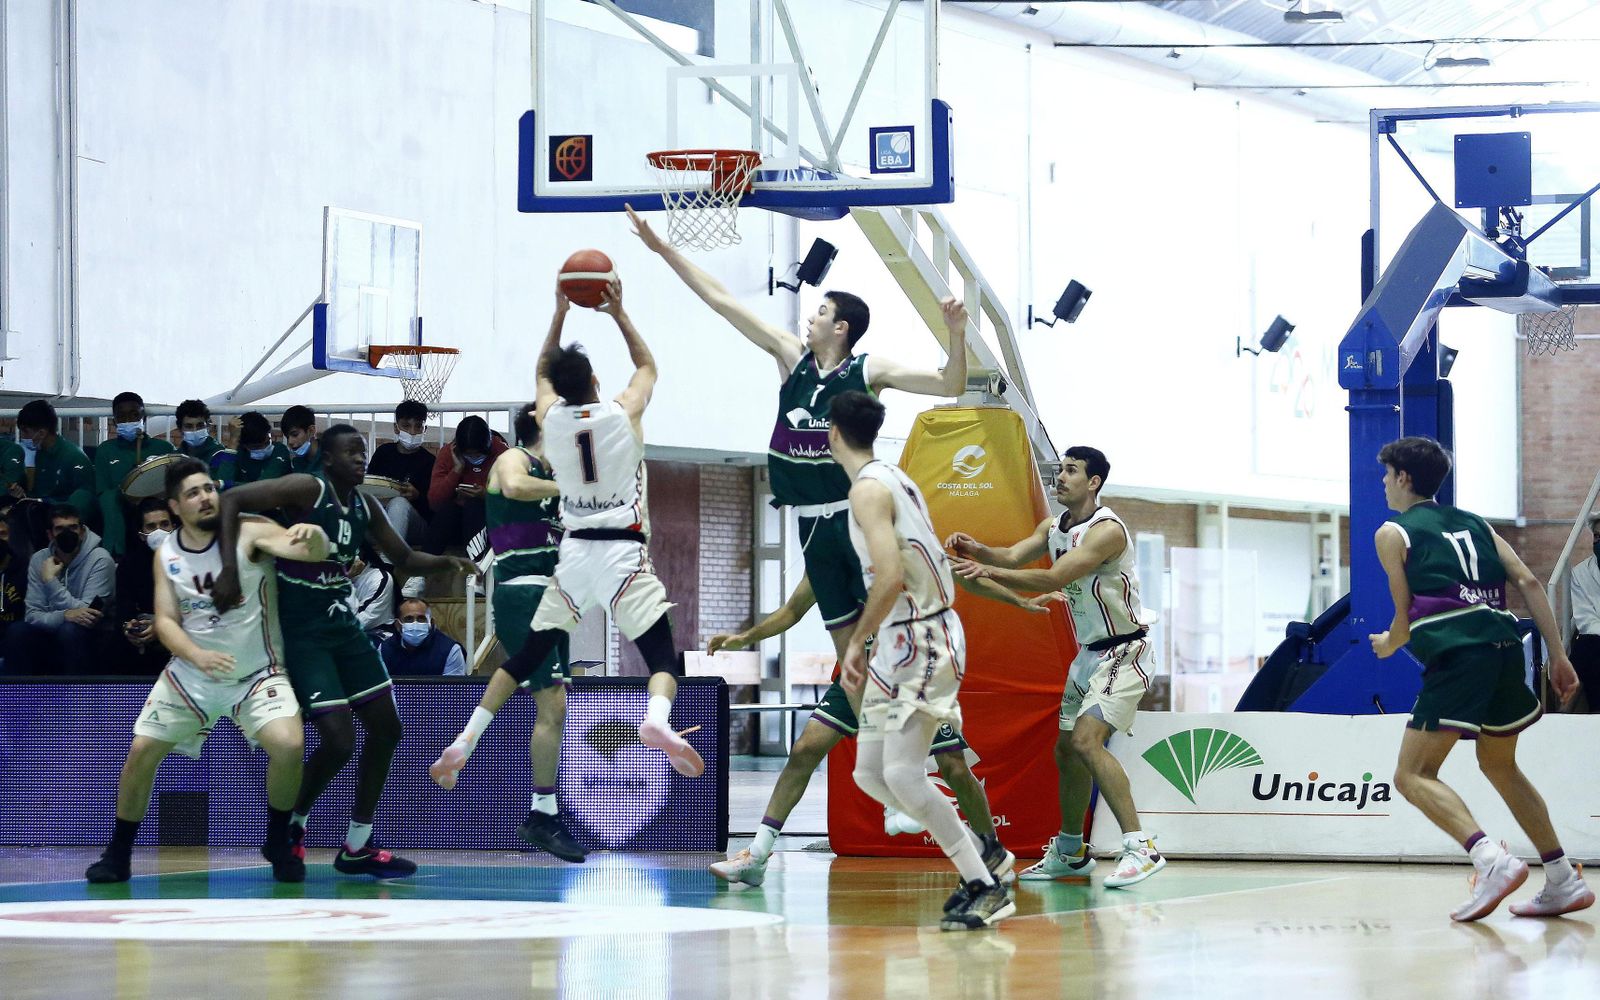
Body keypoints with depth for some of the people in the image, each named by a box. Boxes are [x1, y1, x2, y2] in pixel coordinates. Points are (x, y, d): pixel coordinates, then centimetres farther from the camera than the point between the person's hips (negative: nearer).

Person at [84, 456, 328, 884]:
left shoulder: (248, 533, -14)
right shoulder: (166, 554, -2)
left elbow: (311, 552, -28)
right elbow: (165, 620, -6)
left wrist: (312, 537, -53)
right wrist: (198, 656, -26)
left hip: (256, 673, -3)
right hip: (192, 673, 3)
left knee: (289, 745, -25)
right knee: (141, 752, -1)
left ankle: (278, 844, -1)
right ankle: (118, 855, 18)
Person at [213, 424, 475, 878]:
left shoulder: (365, 507, 7)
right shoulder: (307, 490, -16)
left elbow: (404, 558, 19)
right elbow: (230, 499, -22)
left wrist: (447, 563, -2)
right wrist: (230, 569, -32)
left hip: (343, 624, 8)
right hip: (301, 632, -8)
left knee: (386, 728, 7)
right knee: (339, 739, -15)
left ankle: (357, 847, 17)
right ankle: (293, 823, 11)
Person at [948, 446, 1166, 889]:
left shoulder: (1107, 530, -21)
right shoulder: (1053, 528, 8)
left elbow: (1053, 578, -29)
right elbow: (1014, 556, -5)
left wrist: (988, 571, -36)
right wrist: (977, 550, -26)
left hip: (1123, 653, -10)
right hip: (1089, 653, 10)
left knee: (1086, 740, -24)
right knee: (1066, 750, 13)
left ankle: (1141, 848, -26)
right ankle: (1070, 852, 29)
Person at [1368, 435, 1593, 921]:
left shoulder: (1393, 533, 7)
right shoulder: (1474, 523, 23)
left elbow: (1406, 615, 6)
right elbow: (1527, 582, 12)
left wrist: (1387, 645, 29)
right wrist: (1558, 655, 12)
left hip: (1456, 657, -7)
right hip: (1505, 646, 7)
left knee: (1413, 775, -4)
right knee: (1500, 765, 24)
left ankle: (1492, 860, -26)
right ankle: (1564, 882, 19)